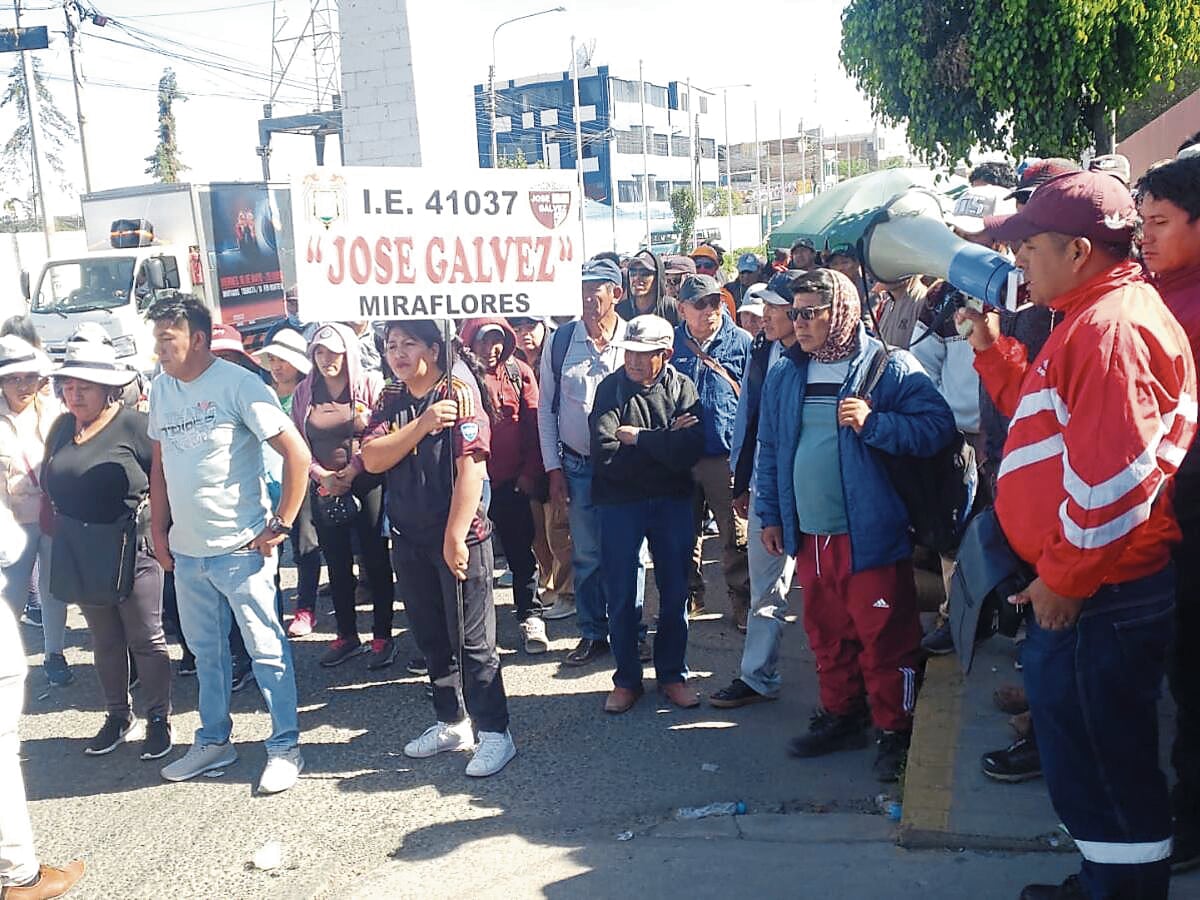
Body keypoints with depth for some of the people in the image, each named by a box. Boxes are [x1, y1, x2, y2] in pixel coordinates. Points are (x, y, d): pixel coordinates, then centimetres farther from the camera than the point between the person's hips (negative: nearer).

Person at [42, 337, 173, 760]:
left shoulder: (135, 425, -12)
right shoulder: (62, 428, 8)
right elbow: (50, 483, 18)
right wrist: (60, 528, 10)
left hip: (131, 549, -6)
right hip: (79, 553, 6)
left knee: (146, 640, 4)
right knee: (104, 640, 17)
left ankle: (159, 720, 17)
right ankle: (118, 717, 30)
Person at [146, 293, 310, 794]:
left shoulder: (236, 384, -14)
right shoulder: (160, 389, 7)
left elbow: (297, 453, -15)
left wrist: (281, 525, -14)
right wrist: (158, 530, 12)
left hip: (240, 547, -7)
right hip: (185, 550, 7)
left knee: (266, 650, 3)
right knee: (206, 652, 18)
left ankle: (285, 747, 15)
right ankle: (214, 742, 34)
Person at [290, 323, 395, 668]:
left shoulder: (370, 384, -2)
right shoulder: (304, 392, 8)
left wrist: (353, 470, -13)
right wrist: (321, 475, -7)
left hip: (367, 483, -3)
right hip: (325, 489, 4)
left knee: (375, 560, 1)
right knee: (337, 563, 10)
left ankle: (382, 637, 11)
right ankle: (347, 636, 22)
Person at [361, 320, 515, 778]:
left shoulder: (458, 392, -9)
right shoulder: (390, 401, 9)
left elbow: (470, 467, -17)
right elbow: (372, 459, -5)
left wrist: (455, 537, -20)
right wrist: (422, 424, -18)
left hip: (459, 537, -6)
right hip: (409, 538, 7)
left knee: (472, 640, -1)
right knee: (432, 638, 16)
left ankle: (494, 732, 9)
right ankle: (452, 723, 29)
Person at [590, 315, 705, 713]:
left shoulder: (682, 388, -2)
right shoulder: (611, 388, -4)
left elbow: (690, 451, -17)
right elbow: (605, 454, -17)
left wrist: (638, 437, -15)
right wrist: (663, 442, -14)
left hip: (673, 502, 1)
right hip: (620, 504, -1)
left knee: (675, 591, 9)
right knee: (621, 595, 5)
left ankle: (672, 674, 24)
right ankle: (626, 680, 20)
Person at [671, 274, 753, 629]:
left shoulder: (741, 342, -1)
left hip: (728, 454, -2)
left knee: (736, 536, 3)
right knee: (686, 532, 14)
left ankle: (742, 603, 17)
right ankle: (690, 596, 30)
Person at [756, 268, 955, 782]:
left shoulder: (889, 367, -7)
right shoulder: (785, 375, 11)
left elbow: (938, 426, -15)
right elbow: (770, 448, 17)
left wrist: (874, 423, -25)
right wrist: (770, 515, 15)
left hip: (871, 533, -6)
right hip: (809, 534, 6)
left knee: (884, 640, 2)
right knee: (827, 636, 17)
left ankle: (895, 731, 17)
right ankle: (841, 716, 33)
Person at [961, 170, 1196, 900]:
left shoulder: (1112, 326, -21)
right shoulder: (1090, 318, 13)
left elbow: (1115, 471, -26)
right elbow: (1048, 414, 21)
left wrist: (1062, 577, -18)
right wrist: (993, 346, 12)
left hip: (1099, 594, -11)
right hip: (1084, 585, 11)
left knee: (1102, 762, 3)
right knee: (1087, 753, 22)